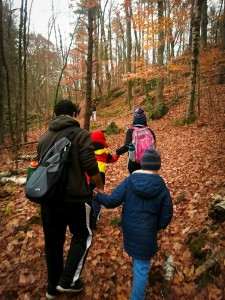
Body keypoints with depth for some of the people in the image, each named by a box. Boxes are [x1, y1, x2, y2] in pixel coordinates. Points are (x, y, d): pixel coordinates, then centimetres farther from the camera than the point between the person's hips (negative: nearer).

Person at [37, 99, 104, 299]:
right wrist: (100, 187, 4)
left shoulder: (44, 137, 12)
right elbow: (91, 168, -13)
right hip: (75, 196, -5)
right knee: (83, 236, 18)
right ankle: (68, 280, 15)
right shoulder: (80, 135, -8)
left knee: (53, 240, 19)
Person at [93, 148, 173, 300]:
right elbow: (166, 216, -6)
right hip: (146, 233, -4)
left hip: (128, 230, 4)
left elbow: (112, 201, -11)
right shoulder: (162, 188, -12)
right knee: (142, 268, 9)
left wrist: (97, 195, 6)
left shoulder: (129, 181, -10)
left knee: (137, 261, 32)